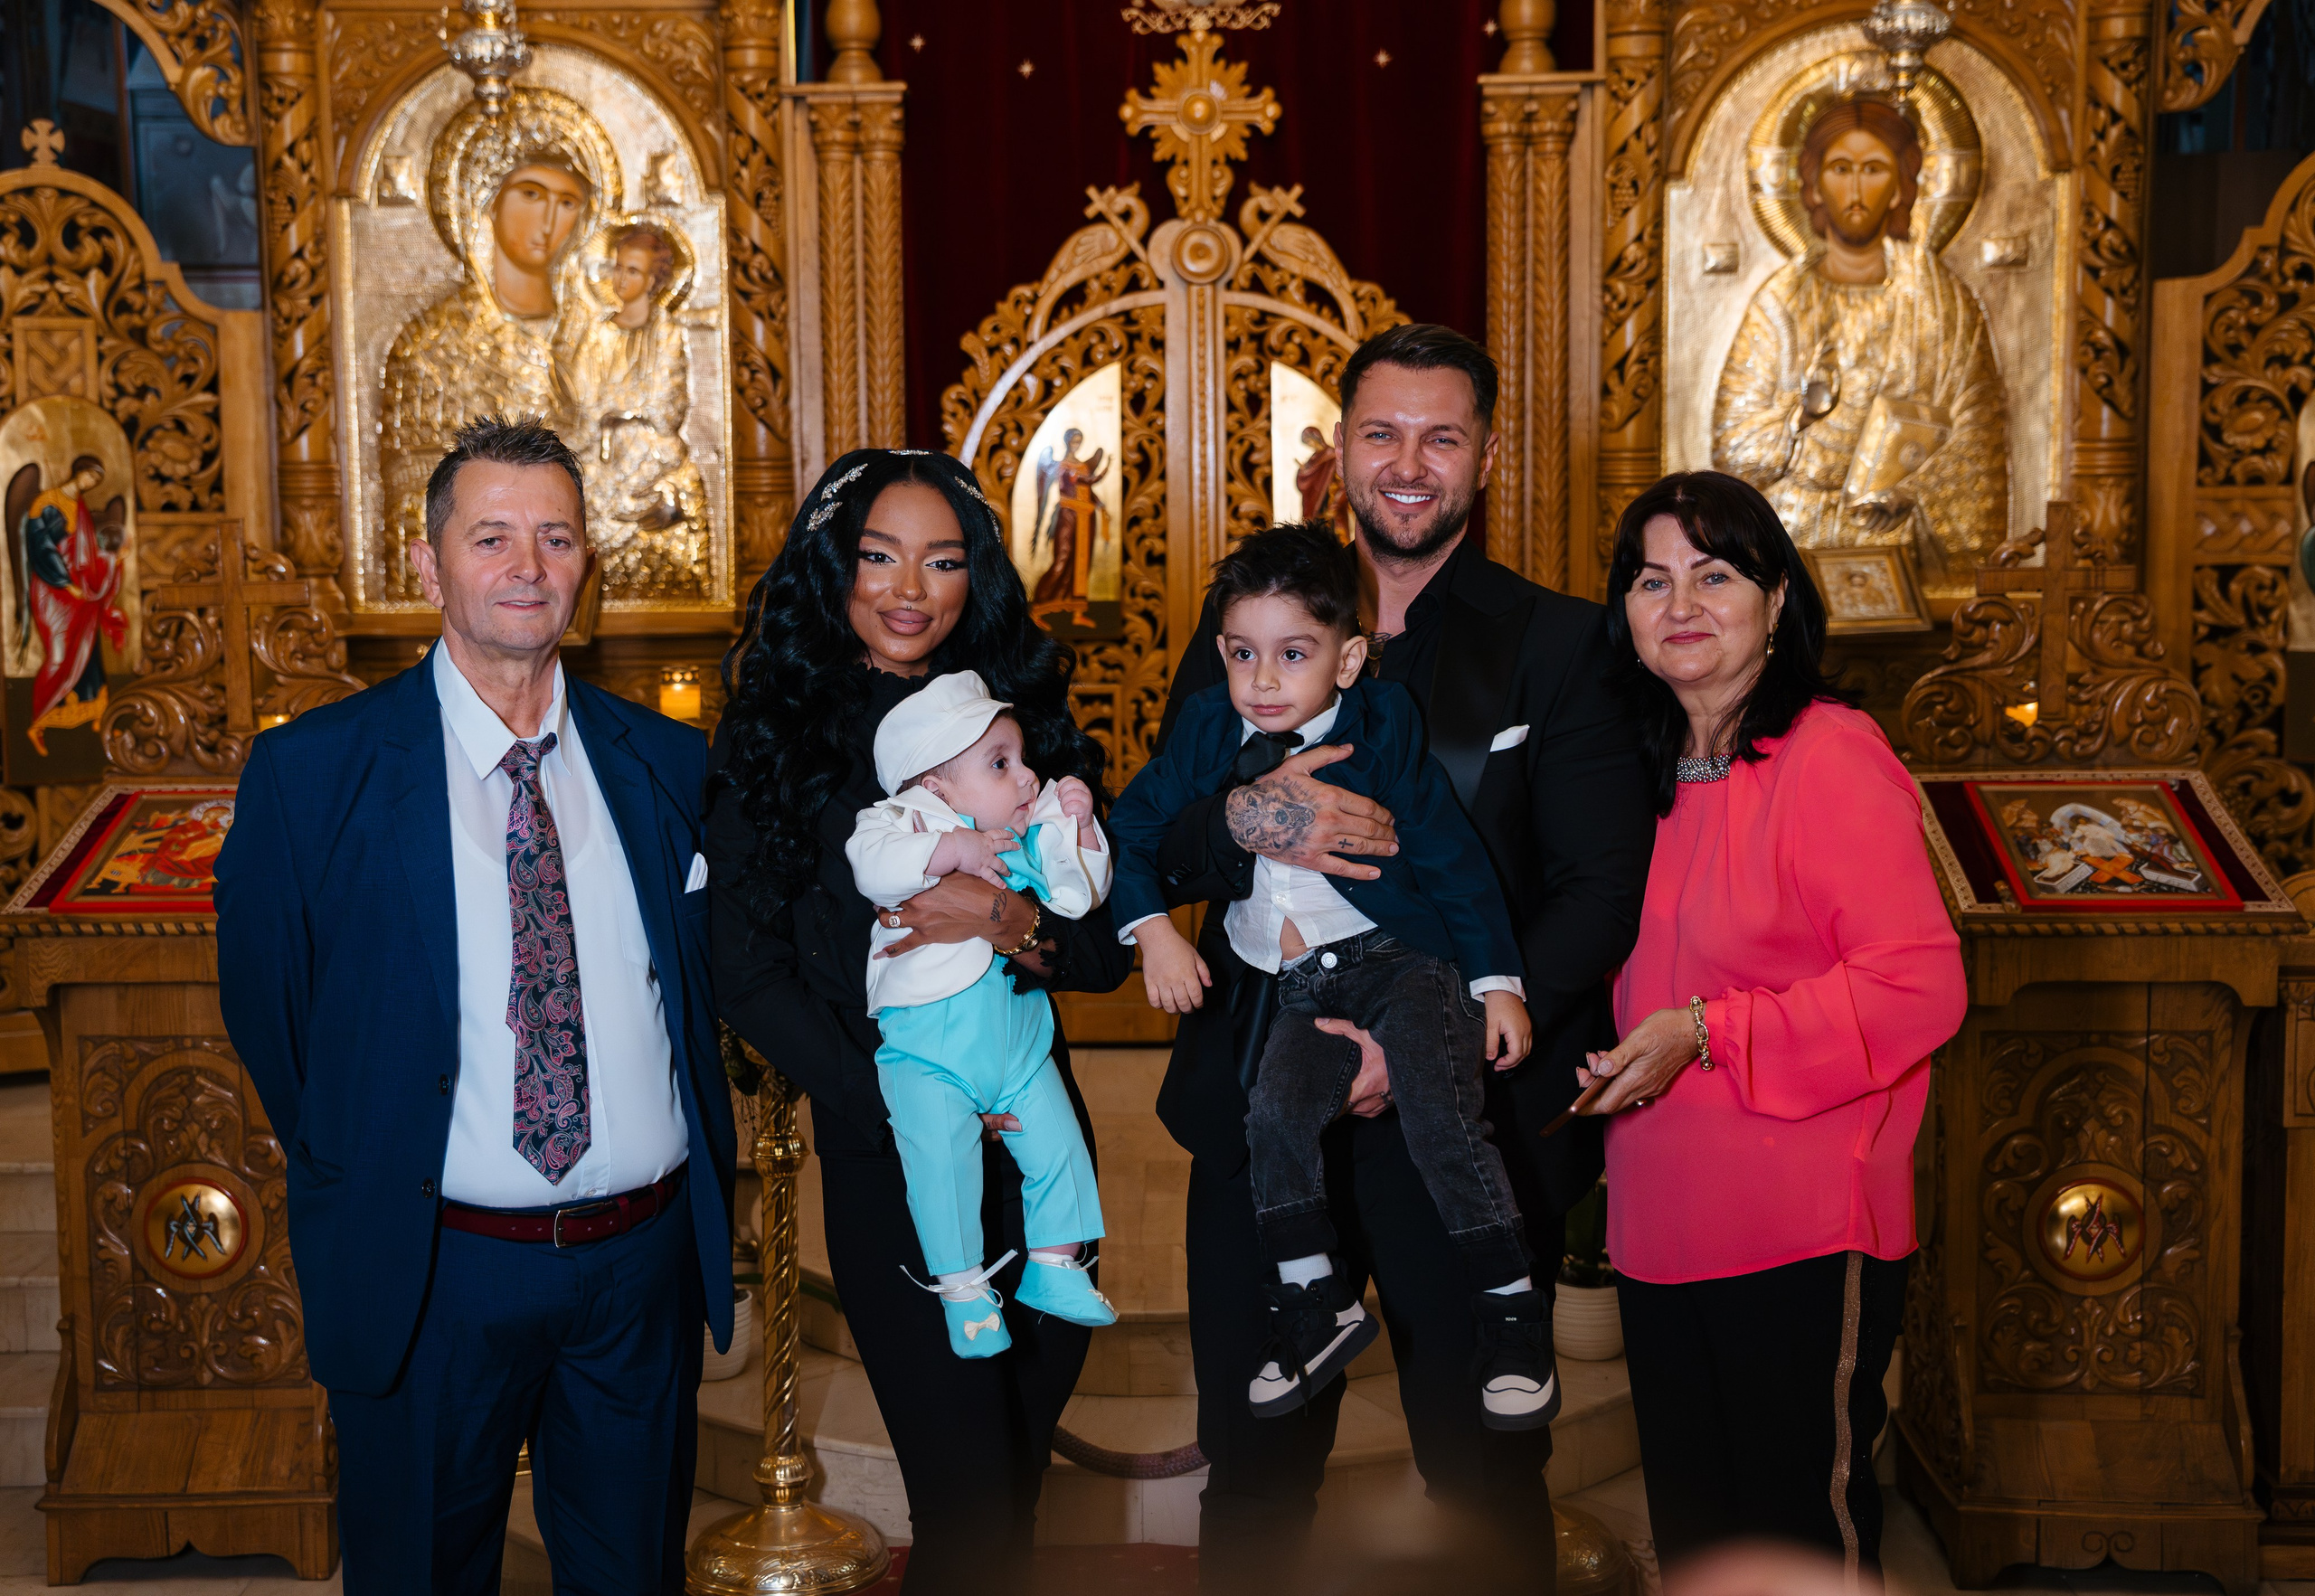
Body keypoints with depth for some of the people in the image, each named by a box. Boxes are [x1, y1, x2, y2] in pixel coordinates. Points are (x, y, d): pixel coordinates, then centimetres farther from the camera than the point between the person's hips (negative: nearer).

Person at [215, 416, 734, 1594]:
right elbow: (264, 1009, 3)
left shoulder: (667, 764, 3)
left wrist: (705, 1190, 9)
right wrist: (359, 1180, 5)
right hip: (430, 1272, -2)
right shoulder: (311, 771, -6)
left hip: (647, 1262, 3)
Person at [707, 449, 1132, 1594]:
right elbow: (752, 980, -4)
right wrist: (905, 1114, -12)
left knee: (1022, 1467, 16)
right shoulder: (774, 740, -3)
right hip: (885, 1161, -3)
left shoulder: (1021, 717, 4)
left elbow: (1104, 949, 2)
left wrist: (1014, 924, -19)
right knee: (969, 1493, -3)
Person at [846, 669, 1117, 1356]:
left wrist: (1078, 825, -1)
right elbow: (871, 862, -28)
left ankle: (1054, 1265, 22)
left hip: (1020, 1036, 5)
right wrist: (952, 848, -35)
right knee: (942, 1163, -12)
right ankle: (963, 1289, 4)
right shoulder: (909, 818, -9)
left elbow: (1079, 894, 12)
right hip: (929, 1048, -5)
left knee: (1058, 1146, 4)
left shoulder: (1032, 831, 9)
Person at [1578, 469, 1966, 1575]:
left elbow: (1921, 985, -19)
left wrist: (1708, 1034, -22)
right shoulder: (1651, 770, 11)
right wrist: (1628, 1054, 9)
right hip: (1663, 1226, 8)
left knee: (1804, 1526, 5)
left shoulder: (1830, 757, -14)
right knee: (1688, 1526, 18)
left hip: (1804, 1238, -7)